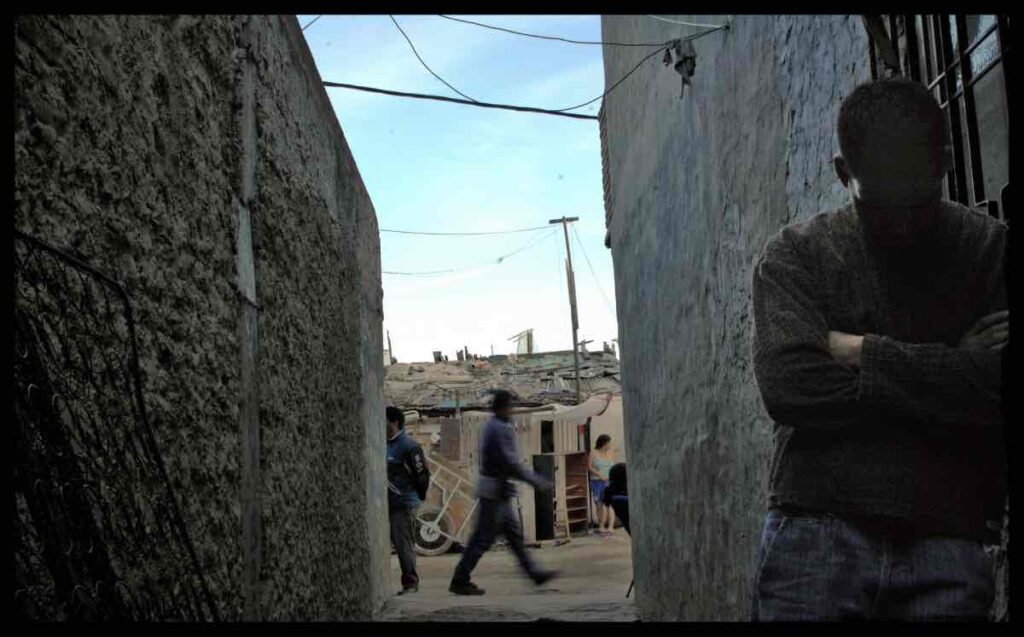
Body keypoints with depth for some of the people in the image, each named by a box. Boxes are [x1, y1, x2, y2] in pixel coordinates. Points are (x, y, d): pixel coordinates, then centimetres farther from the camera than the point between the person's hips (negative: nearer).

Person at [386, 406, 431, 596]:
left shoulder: (409, 446, -11)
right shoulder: (385, 445, 14)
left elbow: (422, 475, -11)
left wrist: (418, 497, -3)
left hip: (403, 504, -8)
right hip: (387, 503, 8)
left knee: (404, 544, -4)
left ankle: (410, 583, 5)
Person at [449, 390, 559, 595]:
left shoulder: (491, 426, 14)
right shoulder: (500, 429, -18)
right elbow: (510, 462, -21)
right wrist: (537, 482, -13)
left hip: (497, 490, 10)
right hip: (495, 490, -10)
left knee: (514, 533, 14)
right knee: (483, 538, -4)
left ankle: (534, 572, 22)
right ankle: (460, 581, 1)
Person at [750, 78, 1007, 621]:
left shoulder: (992, 250, 5)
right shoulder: (795, 254, 4)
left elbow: (996, 384, -10)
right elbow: (786, 385, -11)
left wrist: (863, 352, -7)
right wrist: (948, 383, -7)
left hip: (947, 541, 1)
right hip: (816, 532, 0)